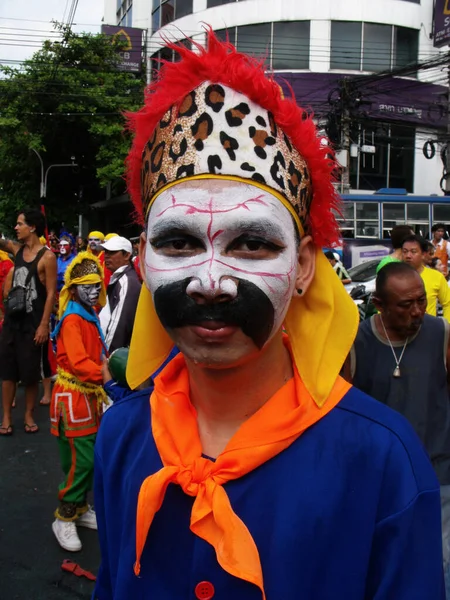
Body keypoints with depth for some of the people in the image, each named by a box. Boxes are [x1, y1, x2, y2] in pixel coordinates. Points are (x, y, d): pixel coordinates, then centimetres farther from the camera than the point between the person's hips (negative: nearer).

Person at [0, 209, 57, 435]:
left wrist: (44, 324, -17)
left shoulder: (47, 257, -12)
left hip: (33, 322, -5)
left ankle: (29, 415, 20)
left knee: (31, 372, 6)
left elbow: (51, 293, -13)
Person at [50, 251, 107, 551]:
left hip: (90, 395, 9)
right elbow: (78, 362, -29)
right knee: (81, 460, -6)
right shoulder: (72, 320, -17)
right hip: (74, 397, -9)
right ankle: (64, 519, 7)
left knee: (88, 458, 15)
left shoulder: (91, 316, 12)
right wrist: (105, 375, -38)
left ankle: (80, 509, 28)